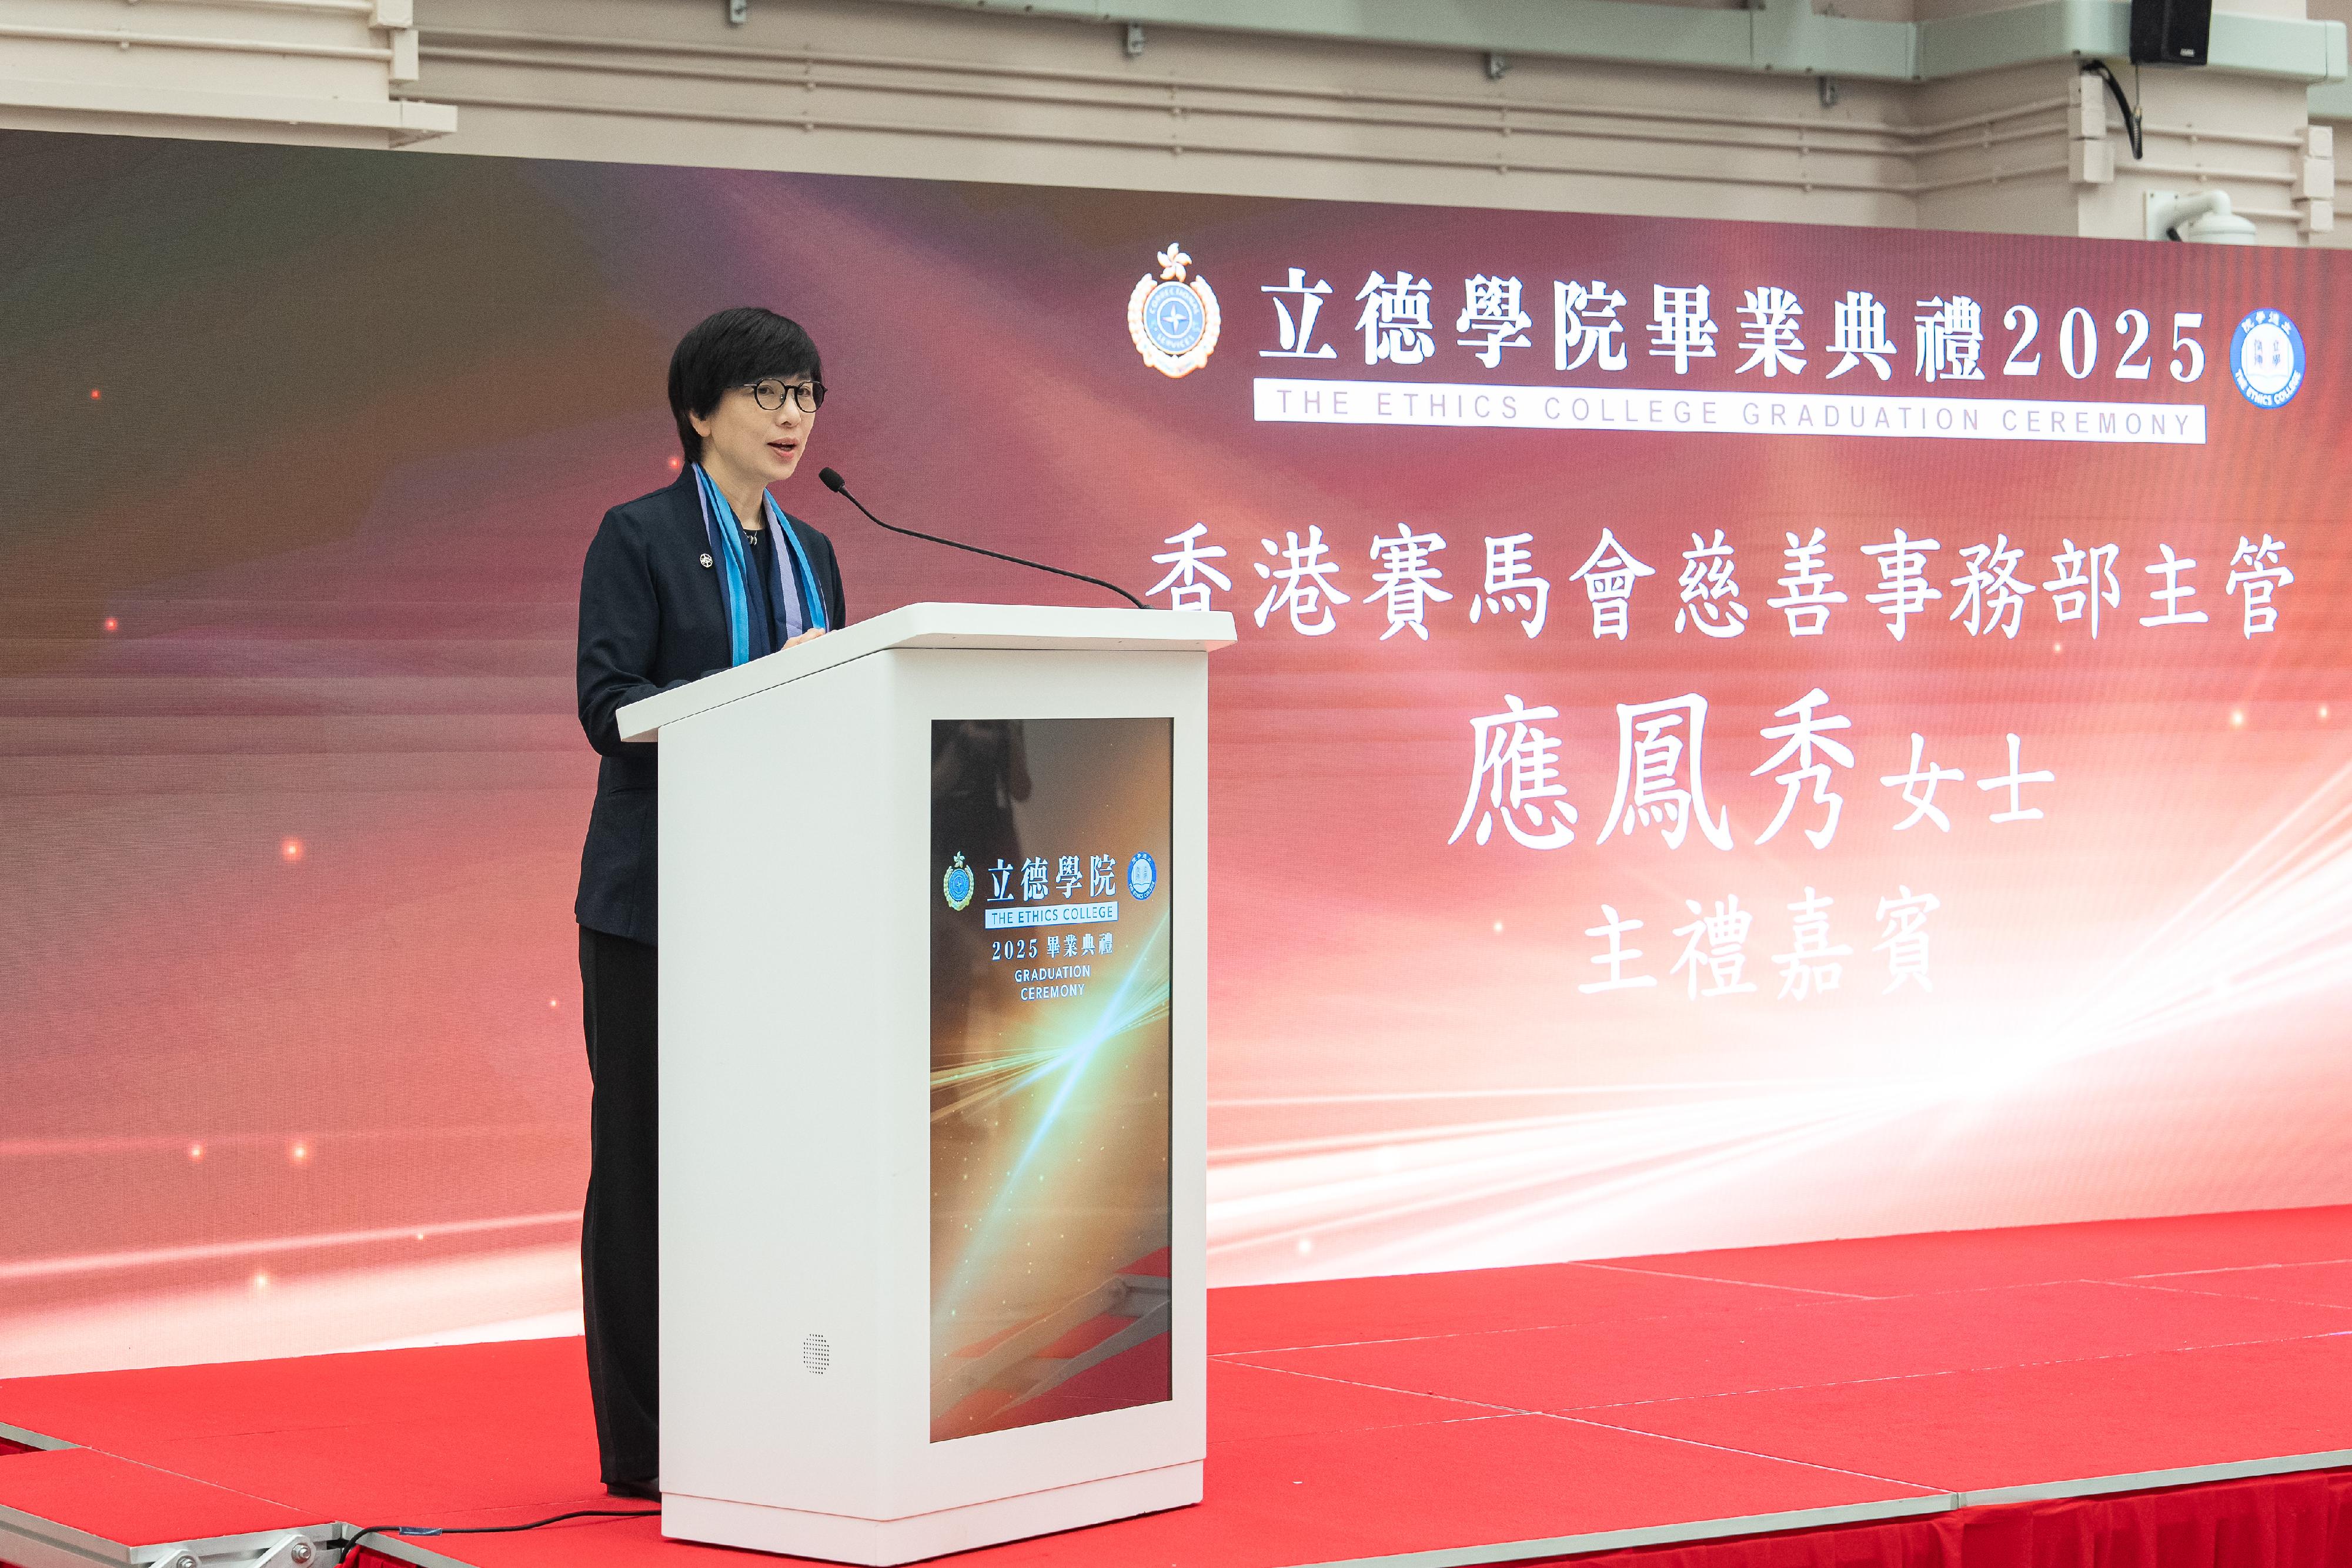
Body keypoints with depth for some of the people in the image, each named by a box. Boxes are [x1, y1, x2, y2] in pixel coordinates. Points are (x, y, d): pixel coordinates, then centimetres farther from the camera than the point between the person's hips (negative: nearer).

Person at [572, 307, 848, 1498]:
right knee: (645, 1155, -2)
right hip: (656, 897, -6)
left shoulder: (809, 553, 15)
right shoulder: (638, 539, -3)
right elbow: (608, 706, -13)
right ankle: (640, 1445, 3)